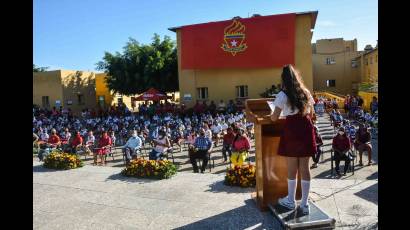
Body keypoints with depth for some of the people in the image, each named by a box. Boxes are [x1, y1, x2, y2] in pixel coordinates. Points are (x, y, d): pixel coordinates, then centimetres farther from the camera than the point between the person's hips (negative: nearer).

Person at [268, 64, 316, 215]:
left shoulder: (283, 95, -5)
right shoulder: (306, 92, 10)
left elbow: (274, 118, -4)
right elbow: (311, 113, 17)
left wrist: (271, 116, 18)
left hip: (291, 130, -4)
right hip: (307, 129, 5)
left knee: (292, 168, 8)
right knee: (305, 168, 8)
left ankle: (291, 201, 23)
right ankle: (304, 204, 16)